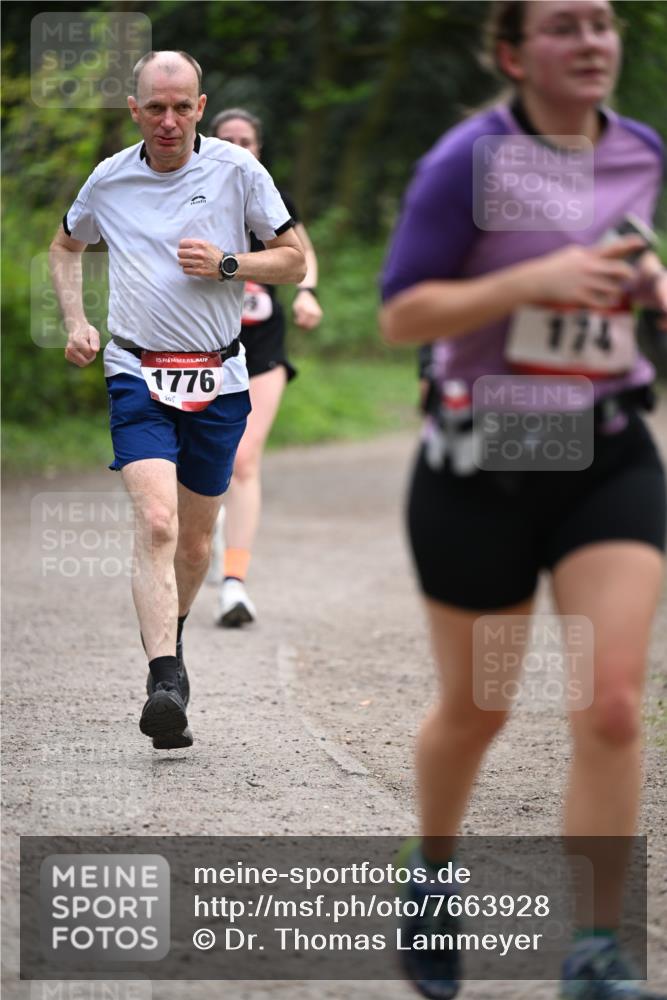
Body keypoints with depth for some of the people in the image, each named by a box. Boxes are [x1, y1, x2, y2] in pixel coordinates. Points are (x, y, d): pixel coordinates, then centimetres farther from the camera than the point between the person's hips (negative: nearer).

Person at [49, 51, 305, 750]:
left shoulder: (237, 170, -1)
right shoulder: (109, 180, 3)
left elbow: (294, 260, 5)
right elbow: (66, 247, 23)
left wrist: (227, 264, -12)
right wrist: (76, 324, 10)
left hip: (219, 380, 1)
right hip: (138, 376, -1)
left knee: (195, 543, 11)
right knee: (156, 522, -21)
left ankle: (170, 637, 40)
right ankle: (164, 684, -29)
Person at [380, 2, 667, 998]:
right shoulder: (469, 160, -12)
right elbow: (400, 315, -13)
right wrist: (535, 280, -25)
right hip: (483, 468, -3)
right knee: (475, 712, 12)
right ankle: (433, 873, 42)